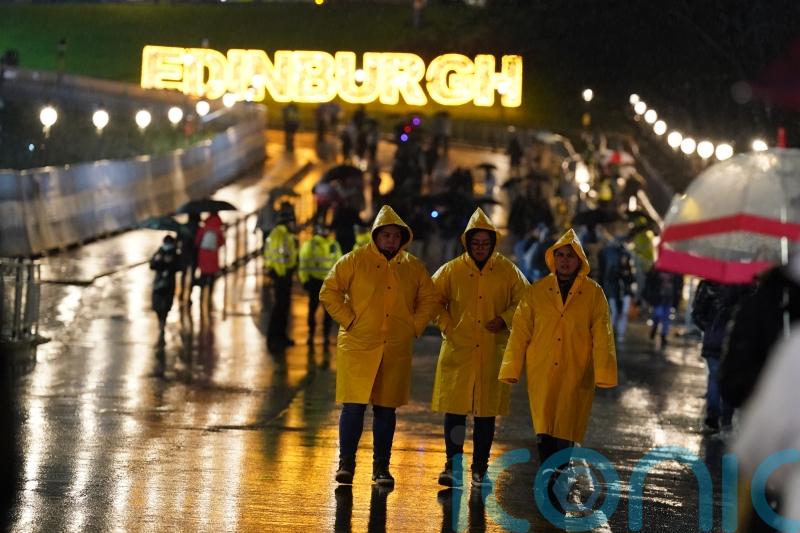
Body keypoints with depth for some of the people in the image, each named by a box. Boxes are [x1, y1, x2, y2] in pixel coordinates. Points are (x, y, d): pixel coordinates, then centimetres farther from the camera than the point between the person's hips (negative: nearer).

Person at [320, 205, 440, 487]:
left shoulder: (414, 267, 9)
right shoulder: (355, 260, 0)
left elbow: (430, 299, 17)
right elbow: (329, 292, 0)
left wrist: (415, 326, 4)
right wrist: (348, 321, -7)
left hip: (396, 350, 3)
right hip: (358, 347, -3)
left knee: (386, 409, 7)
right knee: (353, 406, -6)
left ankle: (381, 467, 13)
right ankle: (346, 463, 4)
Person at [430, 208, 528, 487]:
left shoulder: (508, 272, 2)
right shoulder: (451, 271, 2)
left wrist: (505, 319, -6)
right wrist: (446, 325, 0)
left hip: (493, 353, 0)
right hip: (458, 350, 0)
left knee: (486, 412, 5)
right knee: (454, 410, -4)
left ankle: (480, 469, 14)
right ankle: (452, 466, 3)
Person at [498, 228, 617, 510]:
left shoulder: (594, 294, 1)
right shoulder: (536, 292, 4)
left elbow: (602, 337, -3)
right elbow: (520, 332, 4)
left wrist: (603, 373, -9)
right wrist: (511, 369, 2)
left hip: (576, 378, -1)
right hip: (541, 374, 1)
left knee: (565, 434, 4)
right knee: (545, 431, -3)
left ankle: (554, 485, 18)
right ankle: (551, 488, 5)